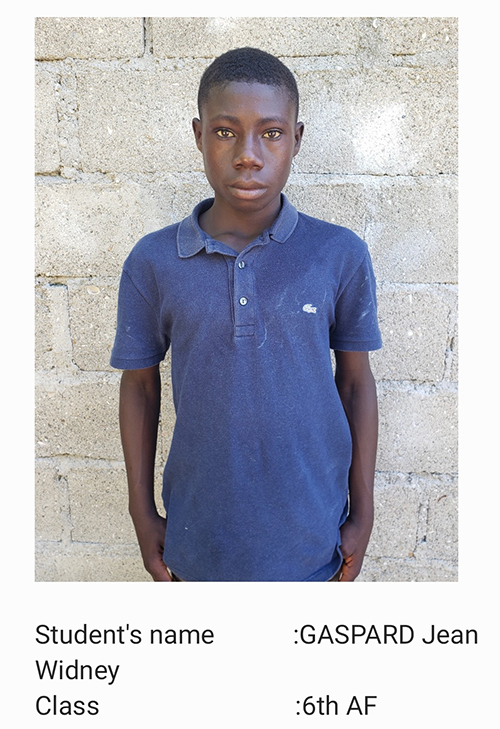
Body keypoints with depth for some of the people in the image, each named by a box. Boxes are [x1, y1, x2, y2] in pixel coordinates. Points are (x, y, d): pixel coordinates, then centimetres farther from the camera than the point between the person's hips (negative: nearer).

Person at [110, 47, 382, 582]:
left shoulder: (340, 255, -11)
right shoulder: (153, 262, -10)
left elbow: (355, 381, -3)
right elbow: (139, 384, -1)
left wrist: (363, 513, 1)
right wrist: (142, 512, 3)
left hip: (312, 534, 0)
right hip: (200, 532, 1)